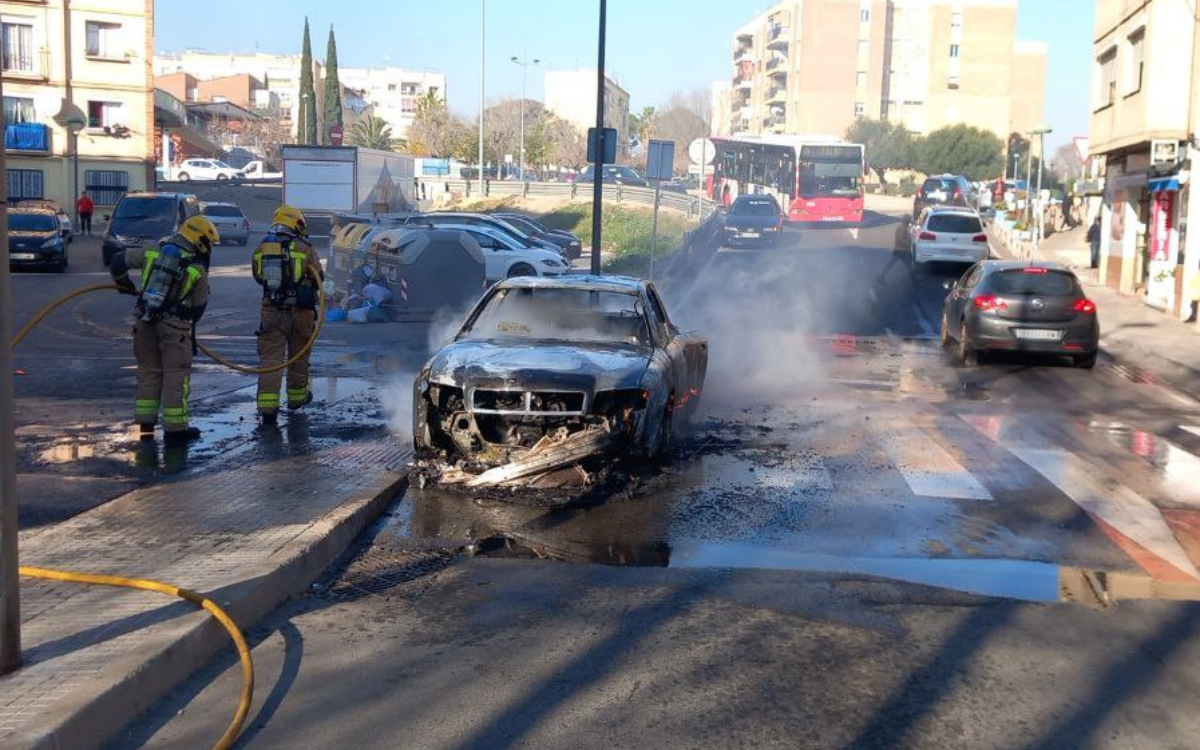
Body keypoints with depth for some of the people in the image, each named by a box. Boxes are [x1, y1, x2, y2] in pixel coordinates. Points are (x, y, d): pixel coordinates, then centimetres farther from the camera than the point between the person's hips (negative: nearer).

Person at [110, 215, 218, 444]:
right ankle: (175, 430, 4)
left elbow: (118, 262, 8)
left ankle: (145, 425, 20)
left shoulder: (152, 251, 4)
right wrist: (188, 323, 23)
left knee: (149, 371, 15)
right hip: (174, 325, -4)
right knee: (176, 375, 3)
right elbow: (199, 306, 4)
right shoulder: (198, 270, -4)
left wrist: (124, 284, 26)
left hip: (145, 321, 4)